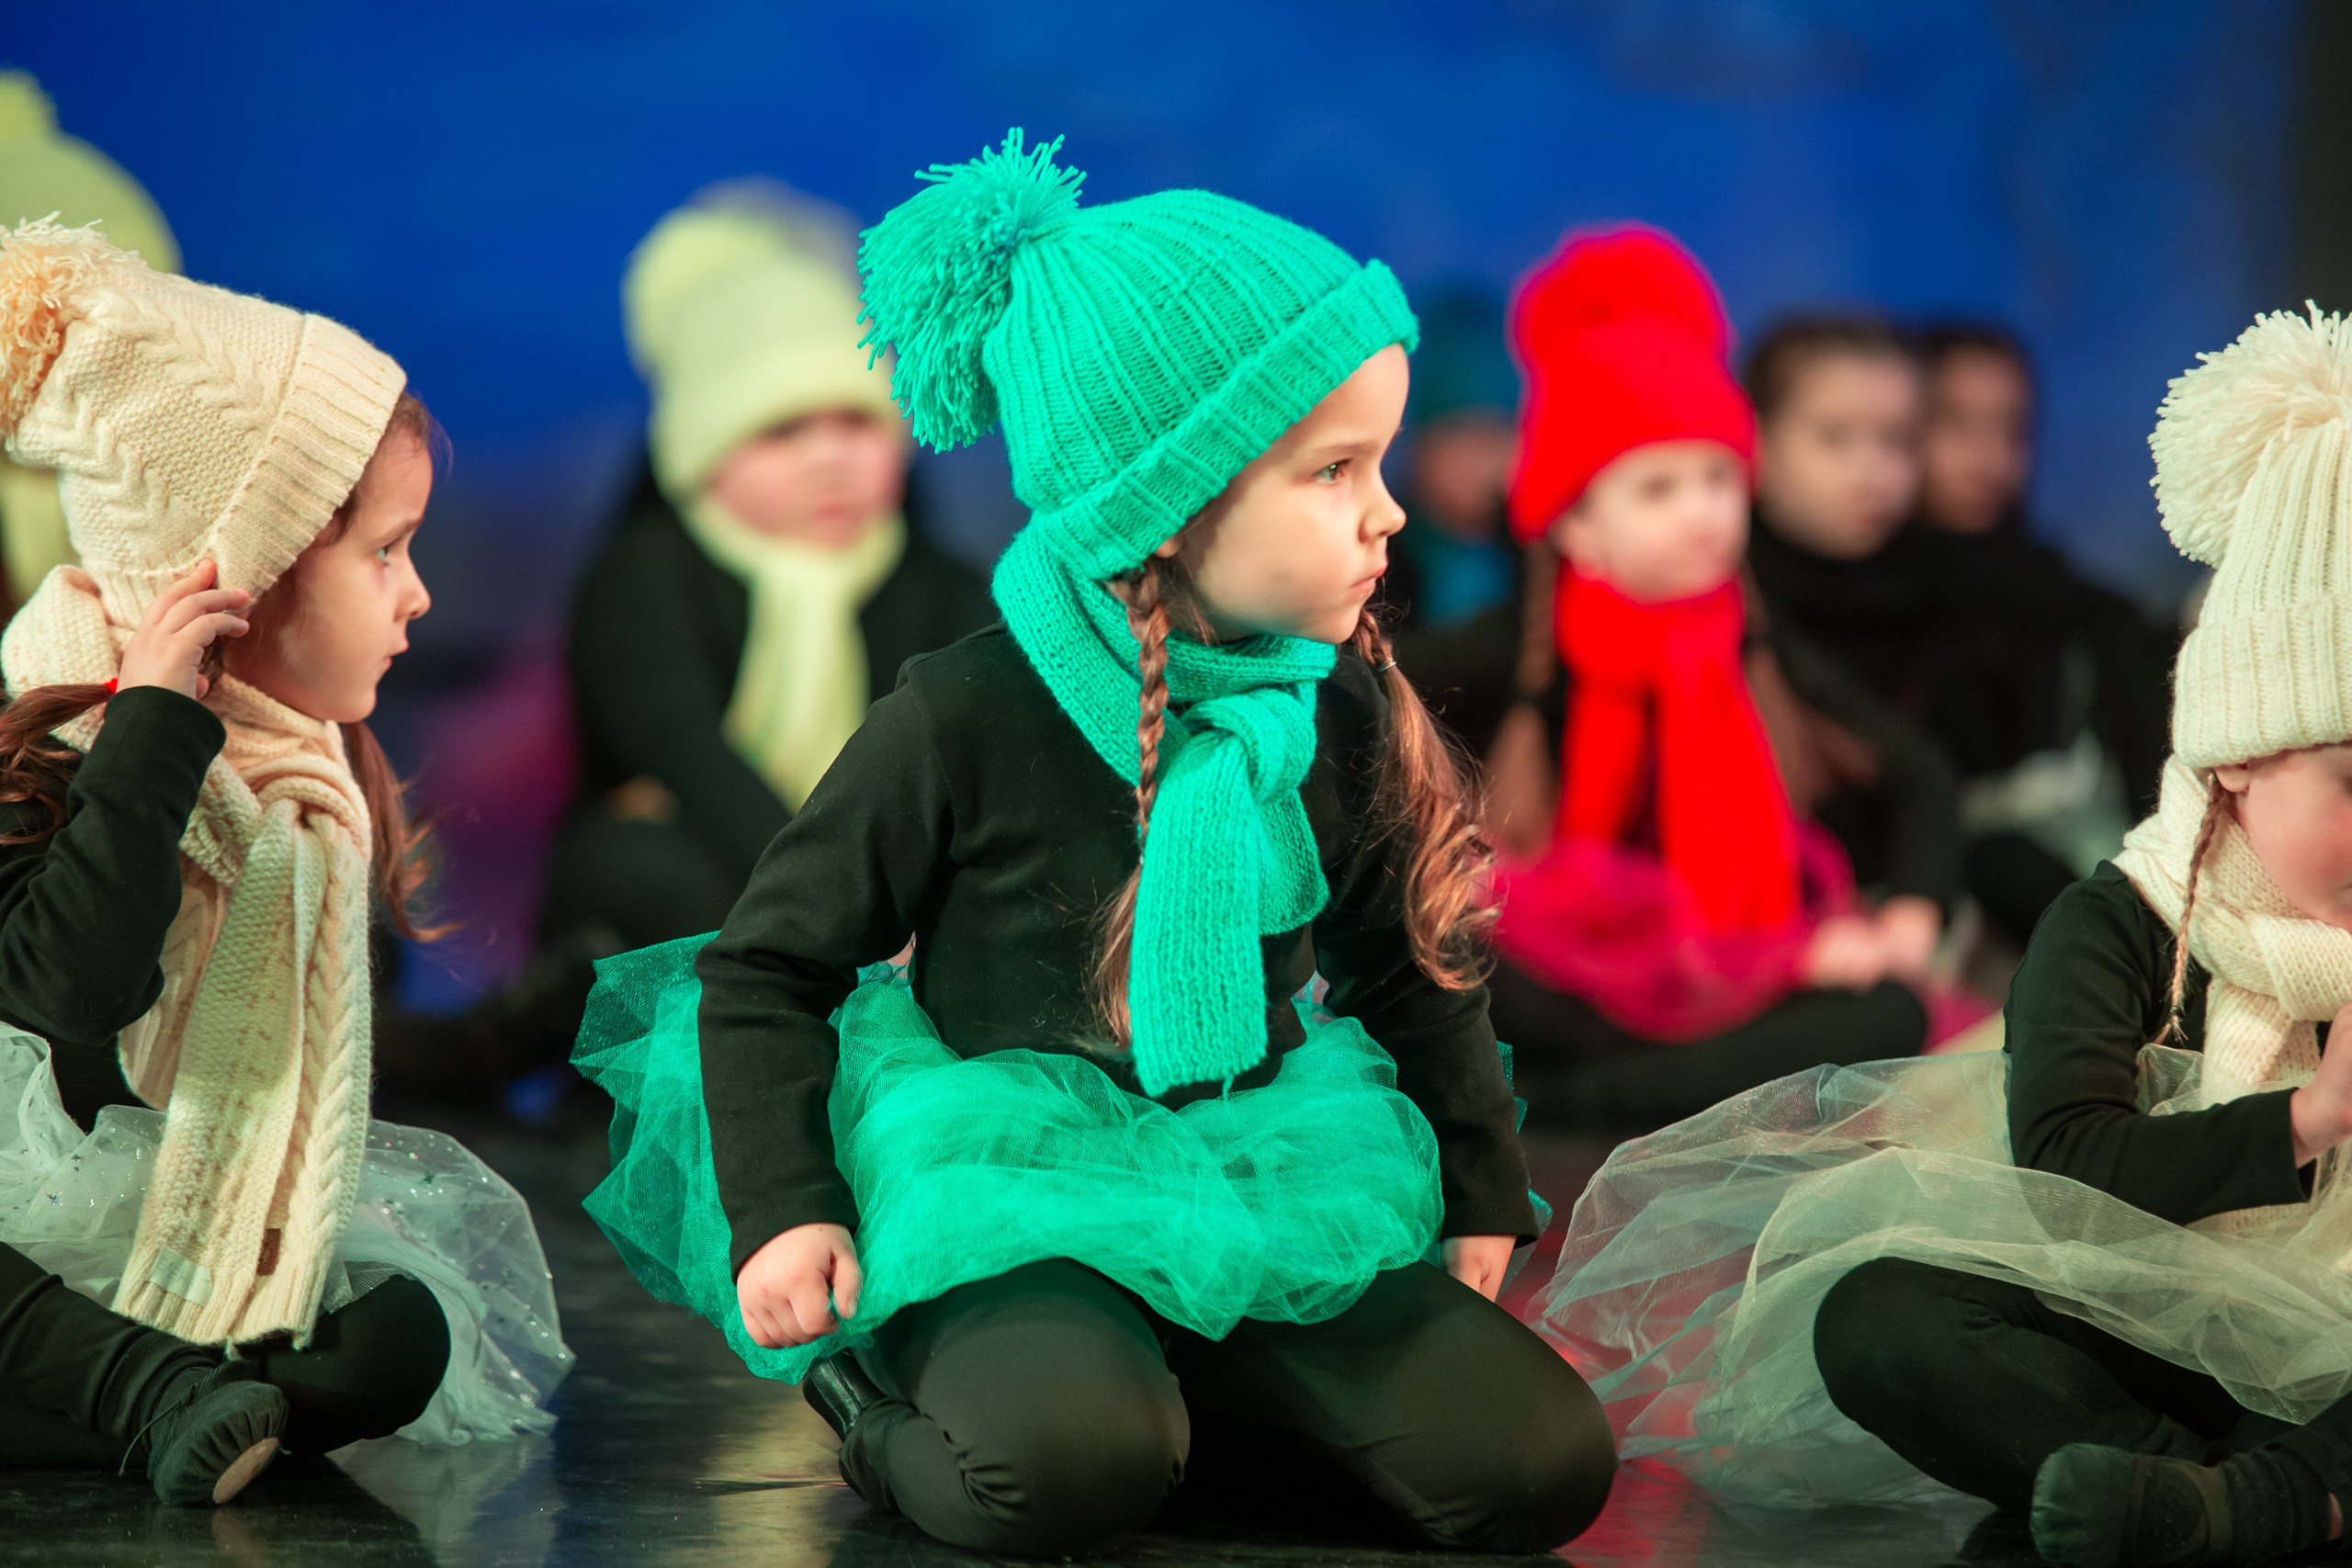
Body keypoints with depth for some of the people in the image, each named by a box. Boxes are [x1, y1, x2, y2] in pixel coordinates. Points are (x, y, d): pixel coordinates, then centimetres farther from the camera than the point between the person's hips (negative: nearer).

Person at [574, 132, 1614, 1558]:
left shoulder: (1348, 718, 1)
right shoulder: (970, 719, -12)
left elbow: (1412, 973, 18)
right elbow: (769, 961, -2)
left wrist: (1482, 1199, 20)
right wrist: (782, 1214, -10)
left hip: (1263, 1196, 5)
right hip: (1016, 1197, -5)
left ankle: (1138, 1395, 2)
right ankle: (895, 1409, 0)